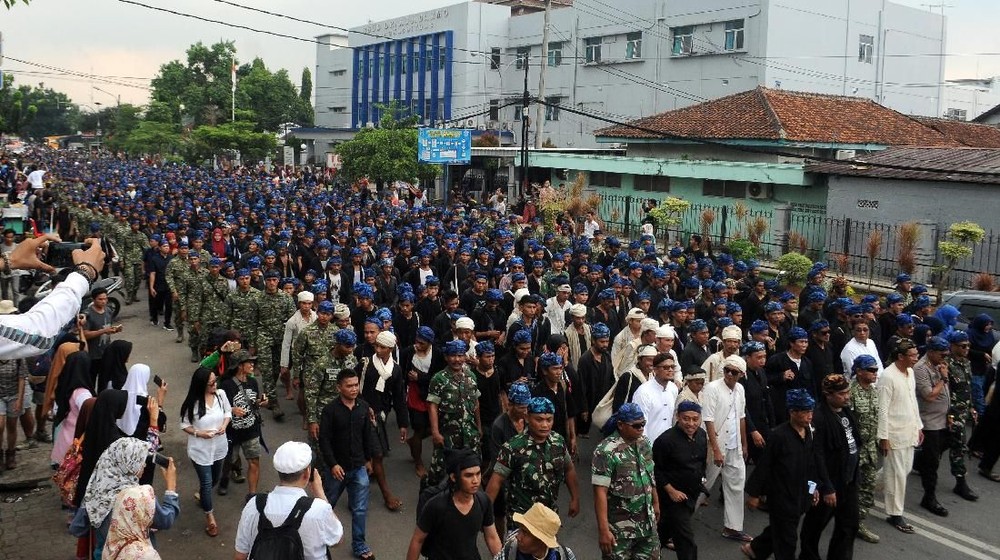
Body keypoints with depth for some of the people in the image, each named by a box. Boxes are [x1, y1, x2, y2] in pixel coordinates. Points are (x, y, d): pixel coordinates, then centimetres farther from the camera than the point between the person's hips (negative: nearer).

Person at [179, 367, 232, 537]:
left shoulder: (221, 394, -15)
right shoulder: (192, 403, -23)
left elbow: (228, 412, 2)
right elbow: (184, 425, -10)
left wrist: (224, 425, -16)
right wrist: (199, 433, -24)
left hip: (219, 446, 4)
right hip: (200, 450, -4)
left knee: (215, 478, 24)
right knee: (206, 482, 5)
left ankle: (201, 495, 57)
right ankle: (209, 516, 26)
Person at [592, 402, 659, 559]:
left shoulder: (644, 442, 1)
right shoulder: (607, 451, -21)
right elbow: (600, 492, -22)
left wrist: (655, 503, 21)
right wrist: (603, 530, -24)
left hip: (647, 521, 6)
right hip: (620, 528, -6)